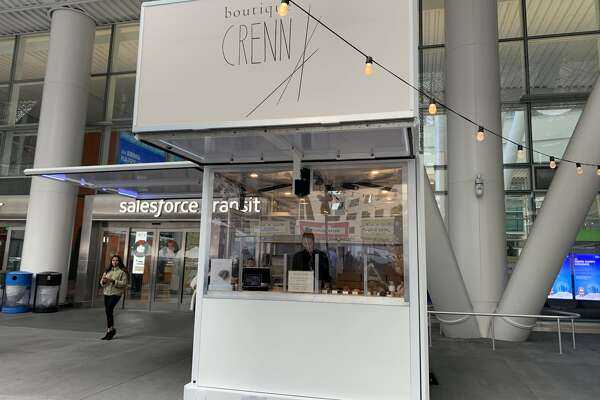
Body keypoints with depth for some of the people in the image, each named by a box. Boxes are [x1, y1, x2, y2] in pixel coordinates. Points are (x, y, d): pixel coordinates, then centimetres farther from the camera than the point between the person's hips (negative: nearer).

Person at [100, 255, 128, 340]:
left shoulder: (122, 271, -3)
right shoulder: (107, 271, 14)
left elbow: (124, 283, -10)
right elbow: (101, 282, 15)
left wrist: (113, 281, -20)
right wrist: (103, 281, -9)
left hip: (116, 293, -6)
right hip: (106, 292, 6)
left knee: (109, 310, -16)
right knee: (108, 312, 8)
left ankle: (110, 330, -4)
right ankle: (111, 330, 20)